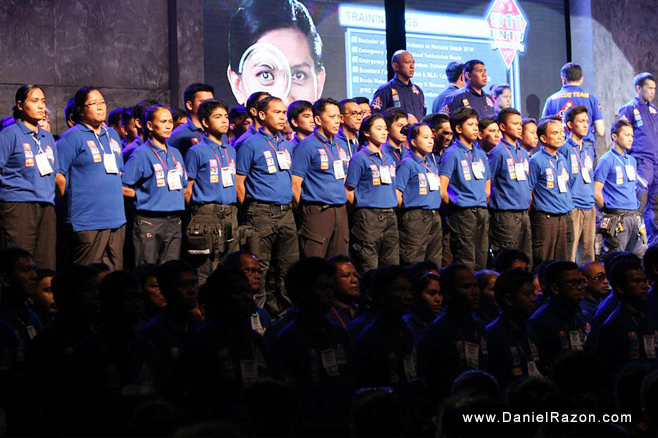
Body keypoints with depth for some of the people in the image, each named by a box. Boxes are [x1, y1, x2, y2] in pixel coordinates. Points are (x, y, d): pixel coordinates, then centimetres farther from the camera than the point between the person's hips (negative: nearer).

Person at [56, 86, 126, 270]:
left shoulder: (112, 135, 17)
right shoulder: (72, 137, -5)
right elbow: (58, 174, -9)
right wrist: (73, 196, -4)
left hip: (116, 218, 7)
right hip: (87, 219, -7)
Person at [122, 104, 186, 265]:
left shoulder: (175, 153, 15)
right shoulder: (141, 154, -5)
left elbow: (183, 184, 25)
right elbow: (123, 186, -8)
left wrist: (178, 199, 11)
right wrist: (143, 197, -7)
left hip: (174, 221, 6)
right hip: (149, 221, -6)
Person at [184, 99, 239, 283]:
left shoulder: (231, 150, 14)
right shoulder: (197, 151, -4)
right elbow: (187, 188, -4)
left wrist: (233, 210, 15)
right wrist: (197, 212, -4)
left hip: (230, 214, 6)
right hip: (207, 217, -6)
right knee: (205, 270, -6)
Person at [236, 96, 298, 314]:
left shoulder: (286, 145, 15)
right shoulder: (251, 145, -5)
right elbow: (238, 182, -6)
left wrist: (290, 201, 16)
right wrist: (250, 210, -3)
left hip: (286, 212, 7)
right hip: (262, 213, -6)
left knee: (290, 265, 8)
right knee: (259, 268, -4)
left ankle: (286, 311, 17)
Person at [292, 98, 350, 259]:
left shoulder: (340, 146, 15)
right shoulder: (307, 146, -7)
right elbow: (295, 184, -9)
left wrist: (342, 203, 15)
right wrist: (305, 210, -3)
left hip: (340, 211, 7)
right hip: (318, 211, -7)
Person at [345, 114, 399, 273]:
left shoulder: (389, 159, 16)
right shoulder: (360, 158, -5)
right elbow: (349, 191, -8)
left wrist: (391, 208, 15)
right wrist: (362, 207, -2)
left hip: (390, 216, 7)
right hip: (368, 216, -7)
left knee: (392, 264, 8)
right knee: (368, 267, -7)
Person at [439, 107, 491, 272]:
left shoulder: (481, 154, 16)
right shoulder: (452, 154, -5)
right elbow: (442, 190, -10)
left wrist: (483, 206, 13)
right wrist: (455, 206, -1)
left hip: (482, 213, 7)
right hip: (463, 213, -7)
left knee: (481, 262, 8)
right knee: (466, 264, -8)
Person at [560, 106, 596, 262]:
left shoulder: (589, 149, 16)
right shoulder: (564, 148, -6)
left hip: (589, 207, 7)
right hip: (572, 207, -7)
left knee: (588, 252, 8)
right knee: (569, 252, -8)